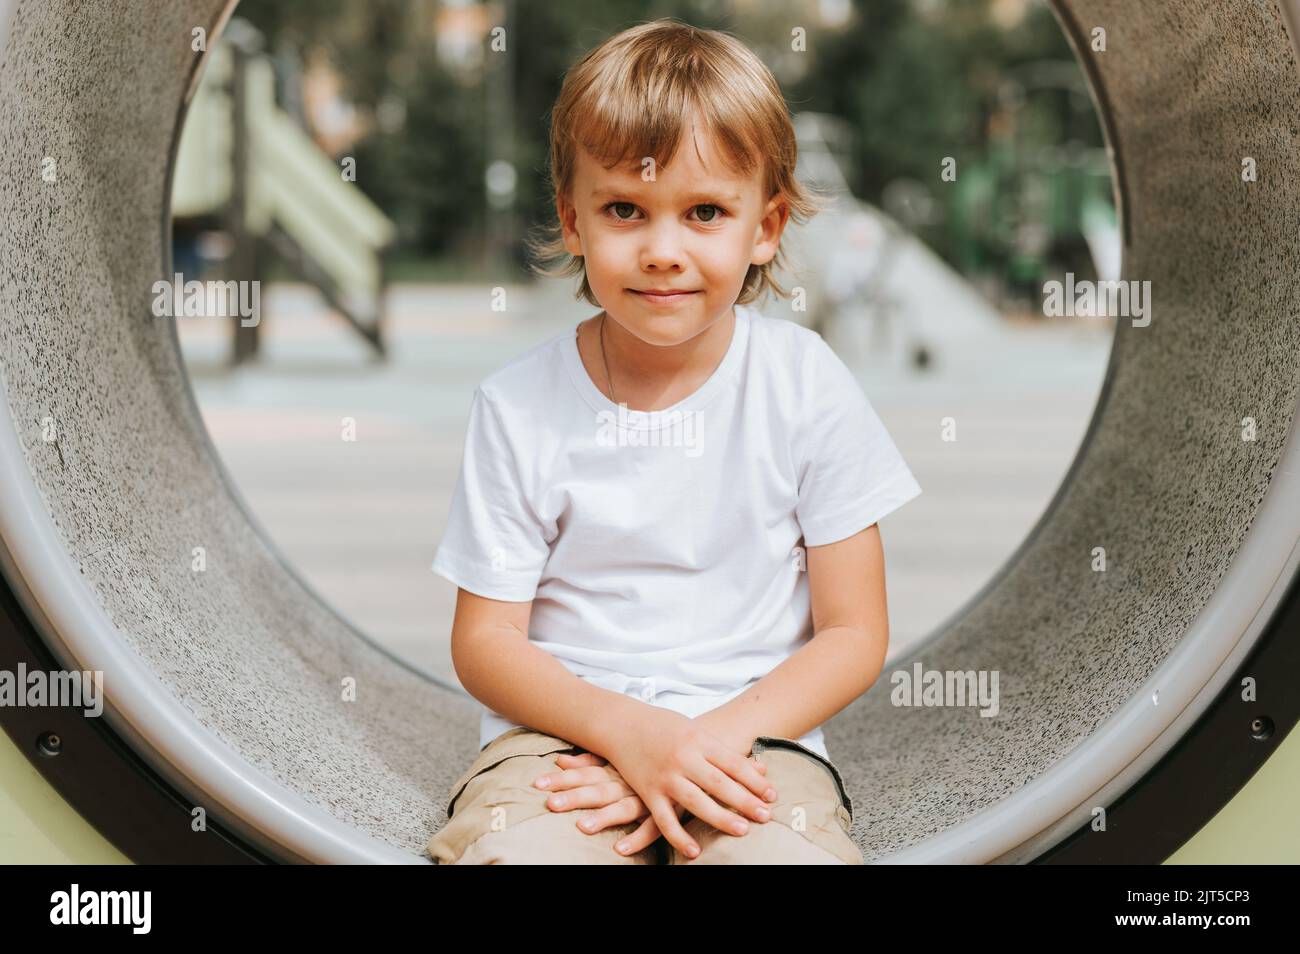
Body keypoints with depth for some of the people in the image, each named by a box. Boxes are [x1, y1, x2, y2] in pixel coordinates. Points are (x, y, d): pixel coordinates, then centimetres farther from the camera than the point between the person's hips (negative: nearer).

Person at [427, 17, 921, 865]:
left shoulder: (806, 385, -3)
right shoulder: (521, 407, -3)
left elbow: (854, 634, 0)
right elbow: (485, 640, 0)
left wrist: (708, 740, -15)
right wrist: (628, 731, -18)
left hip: (753, 735, 0)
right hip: (566, 726, 0)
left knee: (787, 853, -32)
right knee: (510, 851, -31)